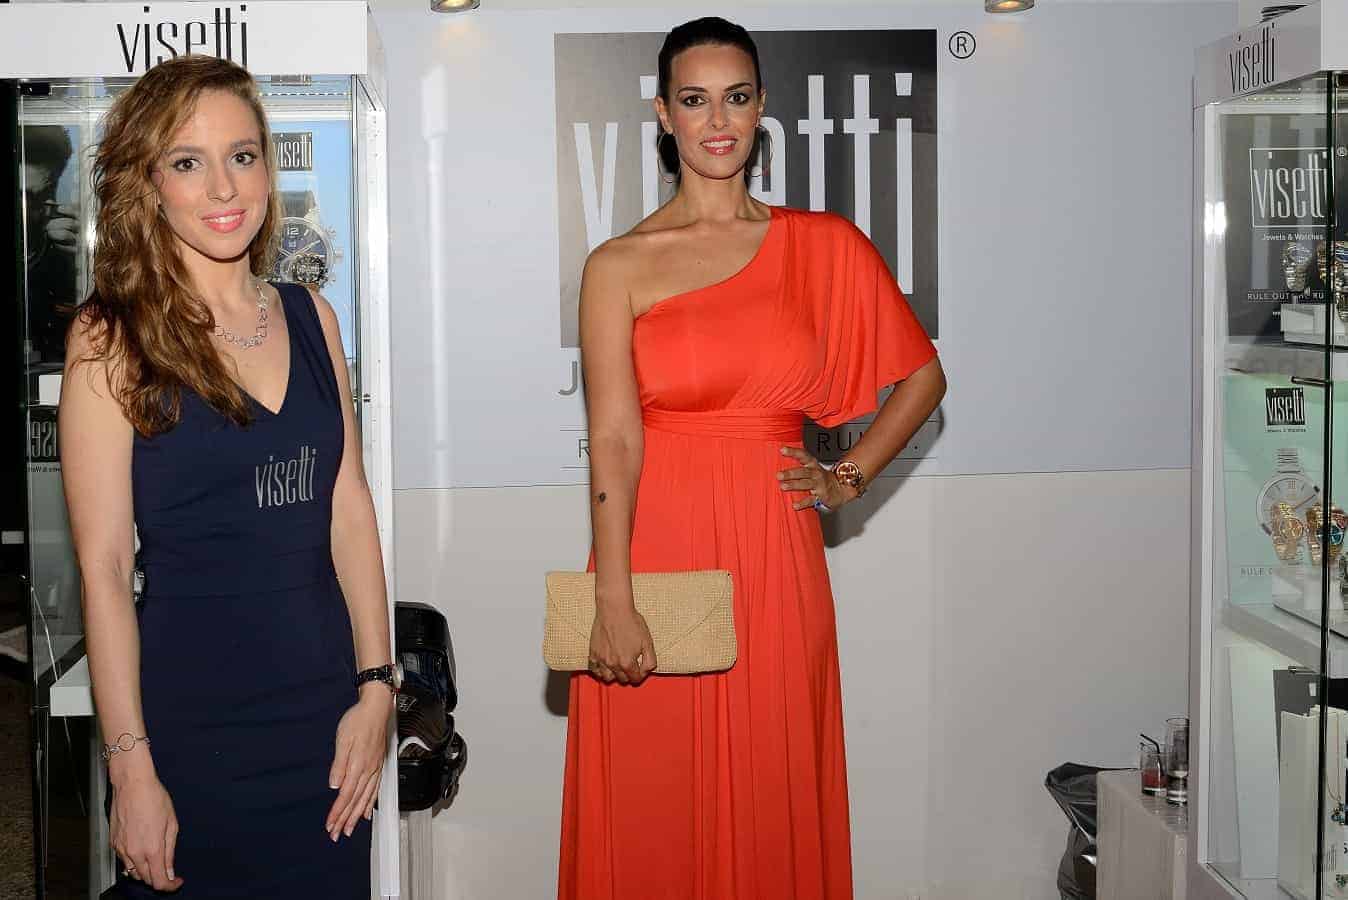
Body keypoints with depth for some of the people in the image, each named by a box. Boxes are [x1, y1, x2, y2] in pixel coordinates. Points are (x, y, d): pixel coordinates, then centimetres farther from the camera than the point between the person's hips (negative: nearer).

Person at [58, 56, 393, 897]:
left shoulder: (310, 317, 6)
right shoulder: (113, 338, -7)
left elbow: (350, 512, 8)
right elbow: (104, 566, -10)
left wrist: (375, 686, 1)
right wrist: (131, 768, -13)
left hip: (329, 716, 4)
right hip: (194, 724, -4)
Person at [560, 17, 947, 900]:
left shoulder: (824, 248, 6)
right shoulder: (619, 264, 0)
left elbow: (923, 375, 15)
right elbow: (614, 437, -9)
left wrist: (850, 477, 4)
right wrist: (614, 604, -16)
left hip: (774, 559, 1)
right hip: (652, 547, -1)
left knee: (772, 798, 7)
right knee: (649, 808, 6)